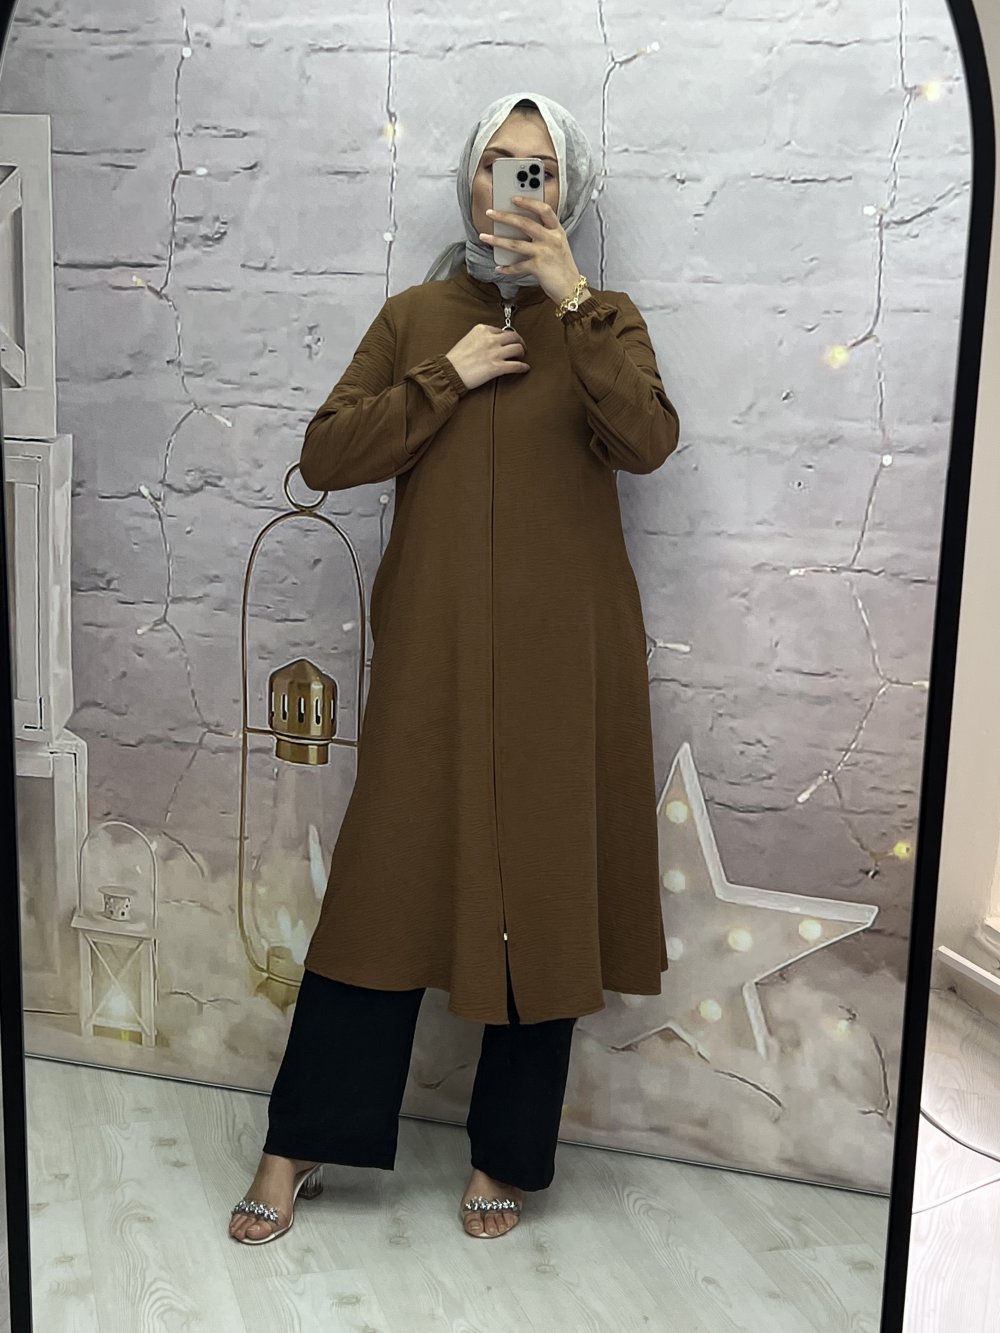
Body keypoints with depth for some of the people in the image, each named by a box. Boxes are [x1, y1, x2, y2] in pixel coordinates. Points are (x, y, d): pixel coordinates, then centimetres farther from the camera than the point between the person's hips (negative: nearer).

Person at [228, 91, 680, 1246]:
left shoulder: (602, 320, 6)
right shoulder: (415, 317, 9)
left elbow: (647, 442, -14)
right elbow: (325, 457, -2)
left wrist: (571, 301, -17)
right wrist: (448, 379, -8)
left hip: (561, 653, 0)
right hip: (432, 648, 1)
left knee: (543, 891, 5)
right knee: (386, 880, 3)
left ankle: (506, 1155, 23)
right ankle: (298, 1145, 18)